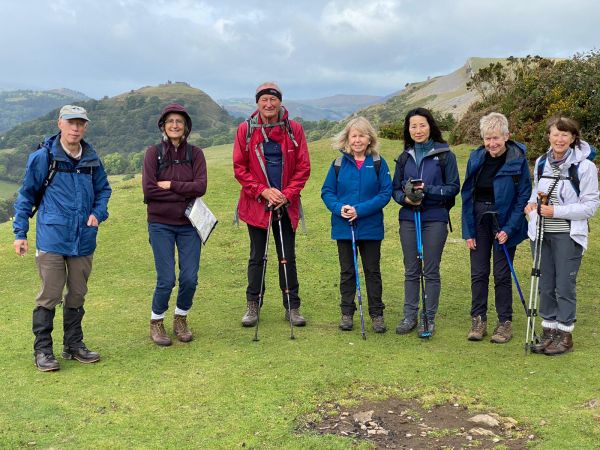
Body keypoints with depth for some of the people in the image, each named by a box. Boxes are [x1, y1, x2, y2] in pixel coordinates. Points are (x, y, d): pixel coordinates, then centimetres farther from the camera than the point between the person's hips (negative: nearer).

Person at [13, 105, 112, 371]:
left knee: (77, 295, 13)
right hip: (52, 240, -4)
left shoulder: (91, 159, 5)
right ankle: (42, 351, 11)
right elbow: (26, 195, 0)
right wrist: (20, 233, -1)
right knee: (50, 296, -1)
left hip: (83, 240, 4)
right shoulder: (43, 157, -6)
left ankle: (74, 345, 27)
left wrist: (98, 213, 1)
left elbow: (103, 189, 20)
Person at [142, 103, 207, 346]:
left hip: (189, 224, 2)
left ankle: (181, 319, 26)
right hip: (161, 225, -2)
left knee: (190, 278, 0)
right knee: (166, 279, -4)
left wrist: (169, 185, -13)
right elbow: (148, 190, -11)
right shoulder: (153, 152, -1)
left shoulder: (195, 153, 4)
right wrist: (184, 192, -11)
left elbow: (200, 187, -9)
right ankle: (156, 323, 20)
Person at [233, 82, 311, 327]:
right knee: (257, 257, 8)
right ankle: (252, 306, 20)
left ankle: (292, 307, 18)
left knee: (288, 257, 8)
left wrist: (287, 194, -11)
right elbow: (239, 167, -2)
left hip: (286, 205, 1)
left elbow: (303, 167, 0)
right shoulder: (246, 129, -2)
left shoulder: (294, 129, 0)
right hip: (256, 203, -1)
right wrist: (262, 191, -12)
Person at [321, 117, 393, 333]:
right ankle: (347, 313, 24)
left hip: (371, 228, -1)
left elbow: (385, 193, -9)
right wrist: (339, 208, -17)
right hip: (343, 227, 2)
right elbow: (327, 191, 3)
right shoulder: (339, 163, 1)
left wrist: (360, 210, -18)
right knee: (347, 272, 12)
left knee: (372, 271, 9)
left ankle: (377, 314, 20)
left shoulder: (378, 163, -4)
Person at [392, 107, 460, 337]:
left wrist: (427, 190, -16)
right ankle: (410, 316, 18)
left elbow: (454, 187, -4)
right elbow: (395, 189, 12)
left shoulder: (444, 154, -2)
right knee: (411, 270, 9)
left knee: (431, 271, 2)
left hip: (435, 218, -4)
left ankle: (429, 318, 12)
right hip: (409, 218, 4)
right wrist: (405, 198, -10)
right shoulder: (404, 157, 11)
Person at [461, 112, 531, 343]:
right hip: (479, 221, 3)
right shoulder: (476, 157, 0)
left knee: (502, 274, 4)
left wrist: (509, 229, -15)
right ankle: (478, 320, 18)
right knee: (478, 273, 7)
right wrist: (468, 231, -1)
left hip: (504, 223, -3)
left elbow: (523, 197, -9)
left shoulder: (518, 160, -10)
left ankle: (505, 322, 18)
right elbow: (467, 194, 3)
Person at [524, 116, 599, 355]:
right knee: (545, 285, 11)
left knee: (564, 286, 1)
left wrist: (556, 211, -19)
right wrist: (532, 203, -1)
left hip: (568, 235, -5)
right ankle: (549, 331, 23)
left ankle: (565, 334, 15)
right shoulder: (541, 162, 7)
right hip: (541, 234, 5)